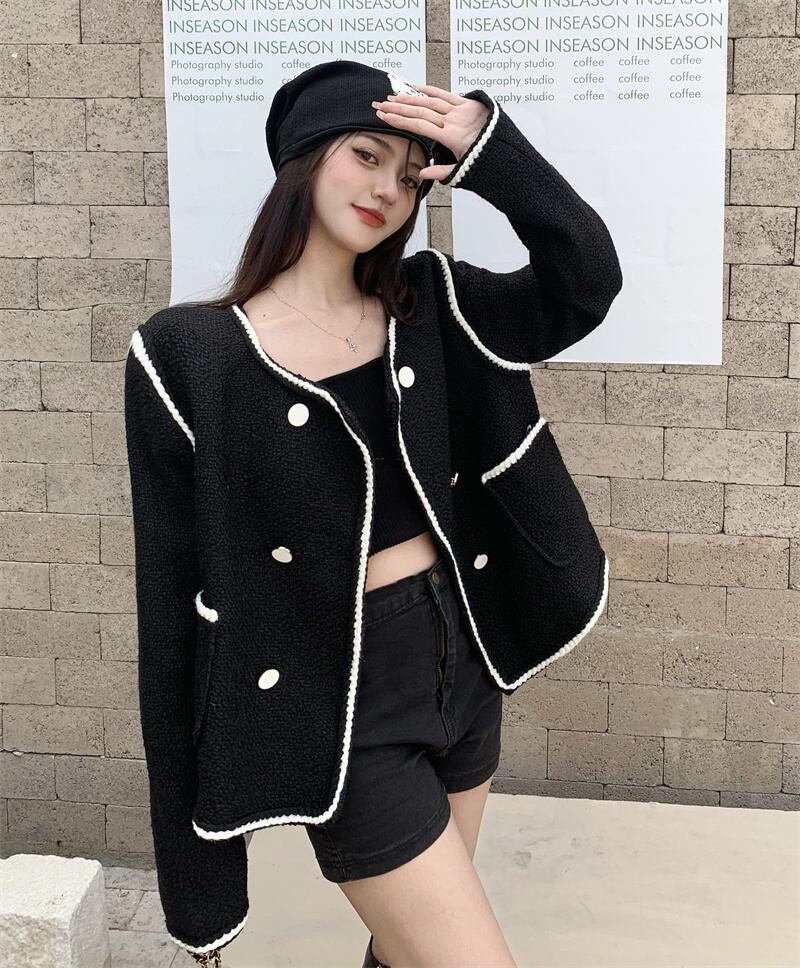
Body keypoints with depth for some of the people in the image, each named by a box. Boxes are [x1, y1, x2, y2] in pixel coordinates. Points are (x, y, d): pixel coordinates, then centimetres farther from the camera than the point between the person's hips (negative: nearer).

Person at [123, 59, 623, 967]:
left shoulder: (426, 306, 4)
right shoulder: (188, 355, -12)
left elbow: (587, 281, -4)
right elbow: (175, 593, -11)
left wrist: (491, 148, -14)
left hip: (460, 664, 6)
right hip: (339, 706, -6)